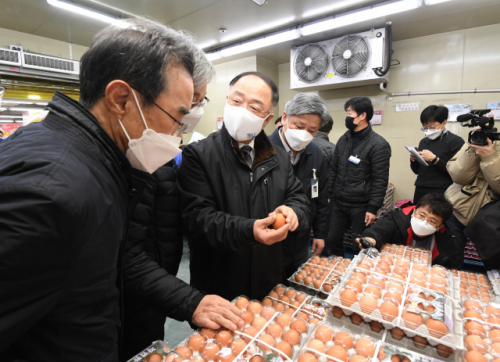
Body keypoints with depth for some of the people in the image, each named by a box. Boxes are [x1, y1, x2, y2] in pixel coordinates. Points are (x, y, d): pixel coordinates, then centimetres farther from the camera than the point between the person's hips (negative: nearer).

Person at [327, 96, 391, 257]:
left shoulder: (378, 144, -10)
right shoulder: (343, 139, 8)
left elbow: (380, 180, -12)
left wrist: (373, 208, -14)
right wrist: (328, 195, 7)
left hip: (360, 206, -5)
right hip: (338, 203, 6)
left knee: (359, 247, 9)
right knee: (333, 241, 14)